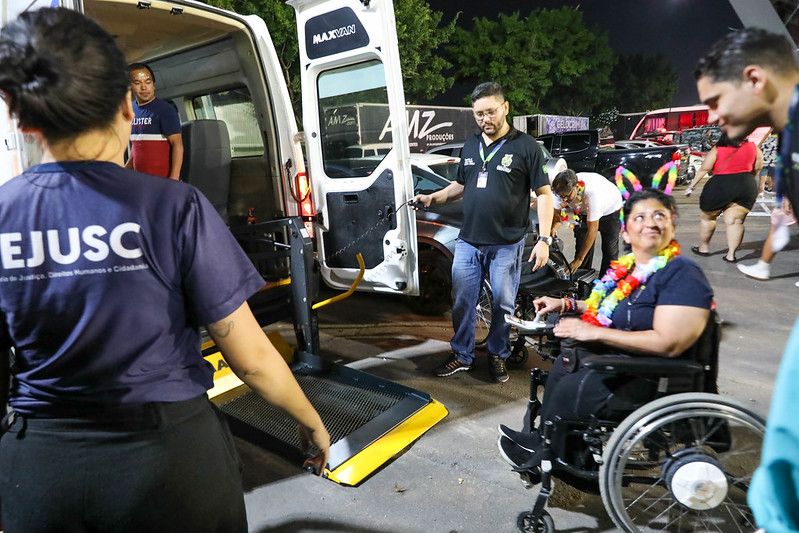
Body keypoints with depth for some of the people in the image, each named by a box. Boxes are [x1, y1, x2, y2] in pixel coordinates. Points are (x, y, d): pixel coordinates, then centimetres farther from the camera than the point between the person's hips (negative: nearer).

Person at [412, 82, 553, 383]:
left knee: (502, 305, 8)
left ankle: (497, 356, 27)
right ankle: (462, 356, 25)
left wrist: (544, 239, -13)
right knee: (462, 303, 10)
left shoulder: (525, 146, -5)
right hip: (468, 242, 5)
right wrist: (432, 198, 5)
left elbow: (543, 194, -5)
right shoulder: (470, 146, 11)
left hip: (507, 244, -4)